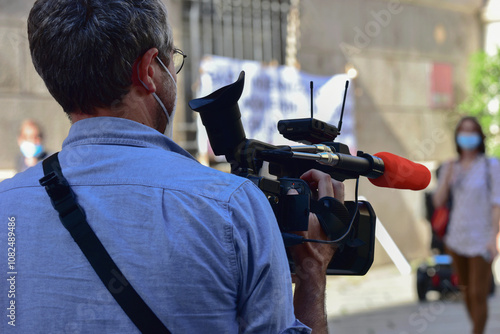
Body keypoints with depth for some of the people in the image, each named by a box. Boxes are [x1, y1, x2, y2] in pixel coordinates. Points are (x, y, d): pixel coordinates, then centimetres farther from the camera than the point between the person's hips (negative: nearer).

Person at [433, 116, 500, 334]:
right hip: (457, 238, 5)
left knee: (478, 295, -4)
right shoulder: (451, 167, 5)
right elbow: (438, 202, 3)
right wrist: (447, 177, -11)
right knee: (466, 290, 14)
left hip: (481, 240, -5)